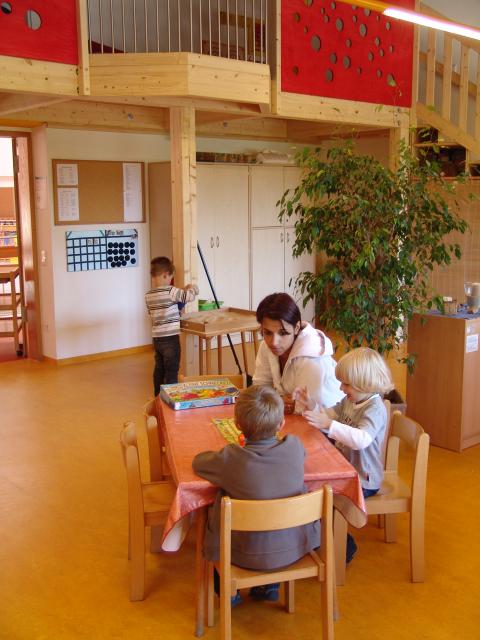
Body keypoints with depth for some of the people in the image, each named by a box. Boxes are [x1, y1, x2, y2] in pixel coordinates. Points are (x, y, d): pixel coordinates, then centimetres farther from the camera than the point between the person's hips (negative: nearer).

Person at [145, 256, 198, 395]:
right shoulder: (169, 291, -16)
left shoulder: (148, 295, 6)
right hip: (170, 338, -7)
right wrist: (192, 288, 10)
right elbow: (189, 296, -12)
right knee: (171, 371, 2)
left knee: (159, 369, 17)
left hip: (156, 338, 7)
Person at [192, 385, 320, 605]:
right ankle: (270, 585, 41)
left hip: (251, 555, -3)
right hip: (295, 547, 3)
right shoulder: (294, 446, -15)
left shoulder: (230, 458, -24)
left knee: (211, 514, 23)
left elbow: (197, 461, -5)